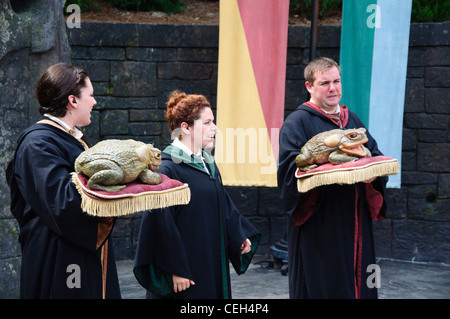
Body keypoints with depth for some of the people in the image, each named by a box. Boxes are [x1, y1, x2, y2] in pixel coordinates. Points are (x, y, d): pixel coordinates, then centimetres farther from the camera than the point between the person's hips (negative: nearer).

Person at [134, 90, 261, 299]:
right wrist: (175, 270, -19)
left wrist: (240, 237, 5)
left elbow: (225, 205, 18)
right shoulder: (167, 170, -16)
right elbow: (163, 225, -18)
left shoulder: (208, 164, 11)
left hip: (213, 264, 8)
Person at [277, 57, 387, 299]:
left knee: (358, 286, 9)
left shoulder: (352, 120, 17)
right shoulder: (297, 122, -4)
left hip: (354, 227, 6)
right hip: (318, 228, -6)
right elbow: (291, 170, -15)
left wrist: (372, 174, -9)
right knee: (320, 287, -3)